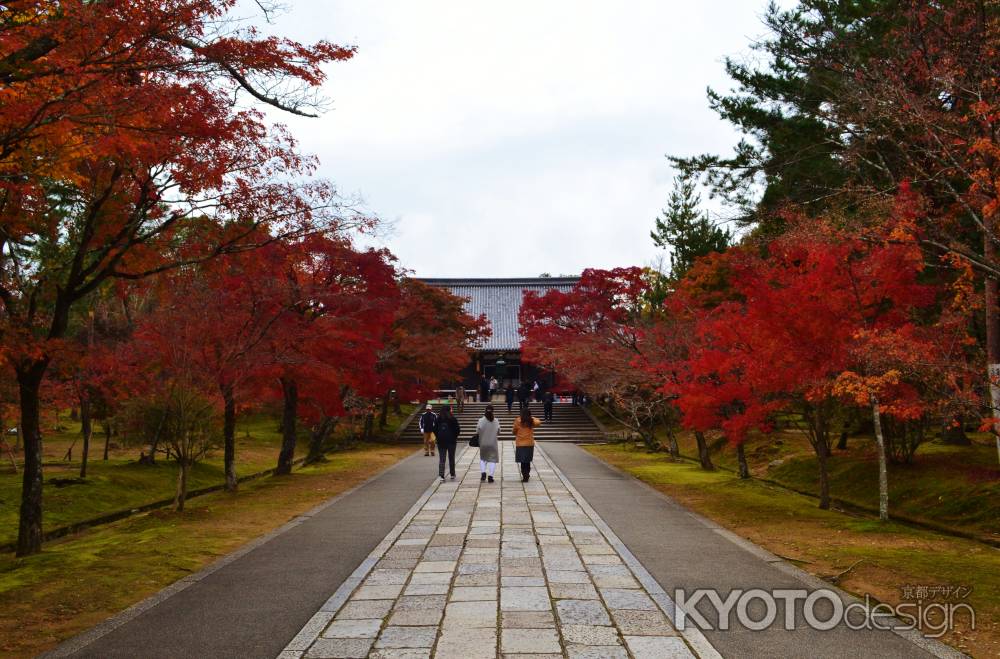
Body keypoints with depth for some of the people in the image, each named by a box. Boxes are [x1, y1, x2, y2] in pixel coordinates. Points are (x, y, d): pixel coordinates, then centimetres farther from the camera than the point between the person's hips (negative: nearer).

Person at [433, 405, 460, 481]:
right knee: (451, 458, 13)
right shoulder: (453, 419, -7)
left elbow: (435, 429, 1)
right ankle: (452, 475, 20)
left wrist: (438, 437, 10)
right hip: (451, 441, -1)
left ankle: (441, 476, -10)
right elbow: (458, 429, -6)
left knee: (441, 459, 2)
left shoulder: (438, 419, -1)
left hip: (441, 441, 1)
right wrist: (454, 437, 7)